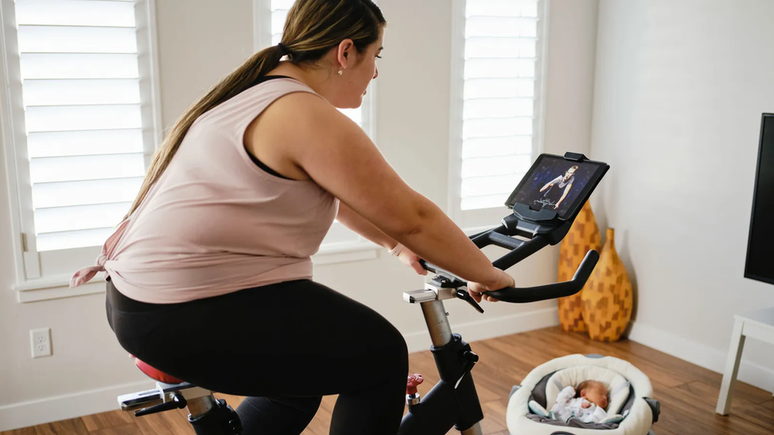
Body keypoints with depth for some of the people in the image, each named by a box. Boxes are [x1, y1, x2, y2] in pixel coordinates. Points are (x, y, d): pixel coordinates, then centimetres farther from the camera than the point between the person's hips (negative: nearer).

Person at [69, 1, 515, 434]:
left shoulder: (257, 93, 13)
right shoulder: (310, 117, -17)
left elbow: (331, 196, 21)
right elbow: (411, 216, -14)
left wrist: (398, 244, 22)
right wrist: (490, 276, -1)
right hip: (188, 319, -10)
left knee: (304, 372, 26)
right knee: (381, 357, -1)